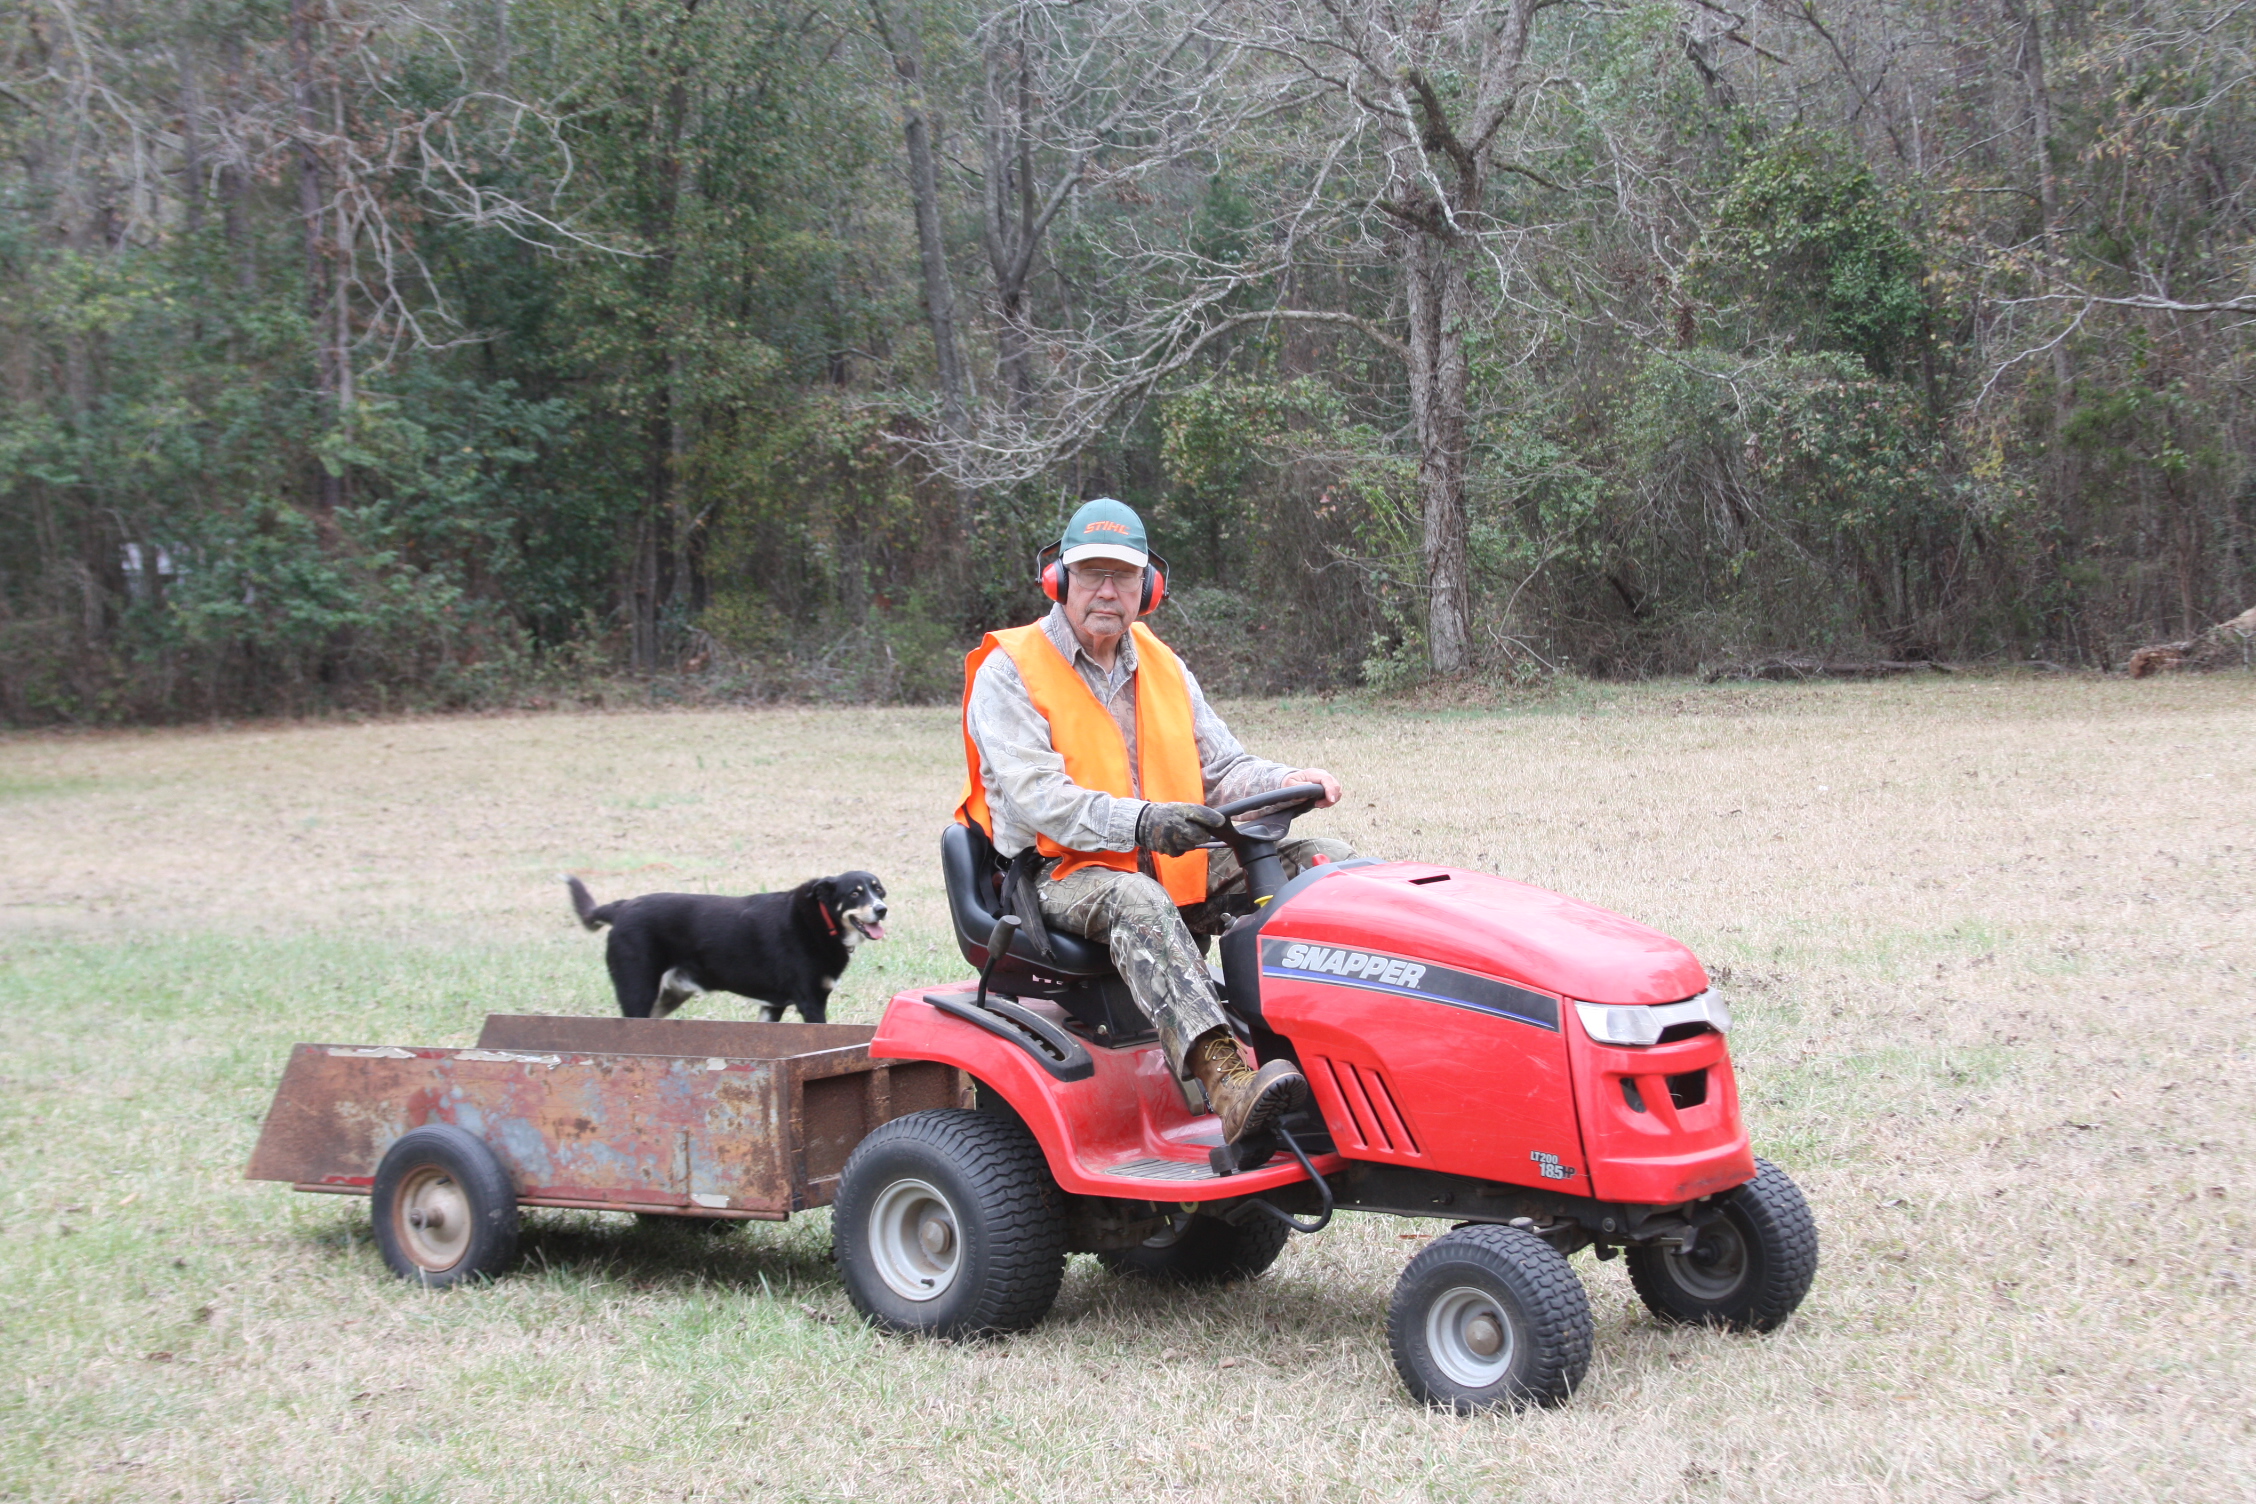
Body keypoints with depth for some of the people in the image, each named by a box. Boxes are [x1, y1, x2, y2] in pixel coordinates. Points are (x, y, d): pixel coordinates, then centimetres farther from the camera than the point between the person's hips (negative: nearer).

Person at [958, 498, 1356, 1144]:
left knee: (1326, 860, -11)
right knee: (1136, 902, -42)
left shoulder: (1161, 667, 16)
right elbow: (1037, 798, -18)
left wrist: (1291, 783, -7)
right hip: (1062, 872, -6)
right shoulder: (1008, 673, -5)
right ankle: (1225, 1078, -57)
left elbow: (1223, 769, 17)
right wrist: (1141, 821, -35)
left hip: (1173, 862, 7)